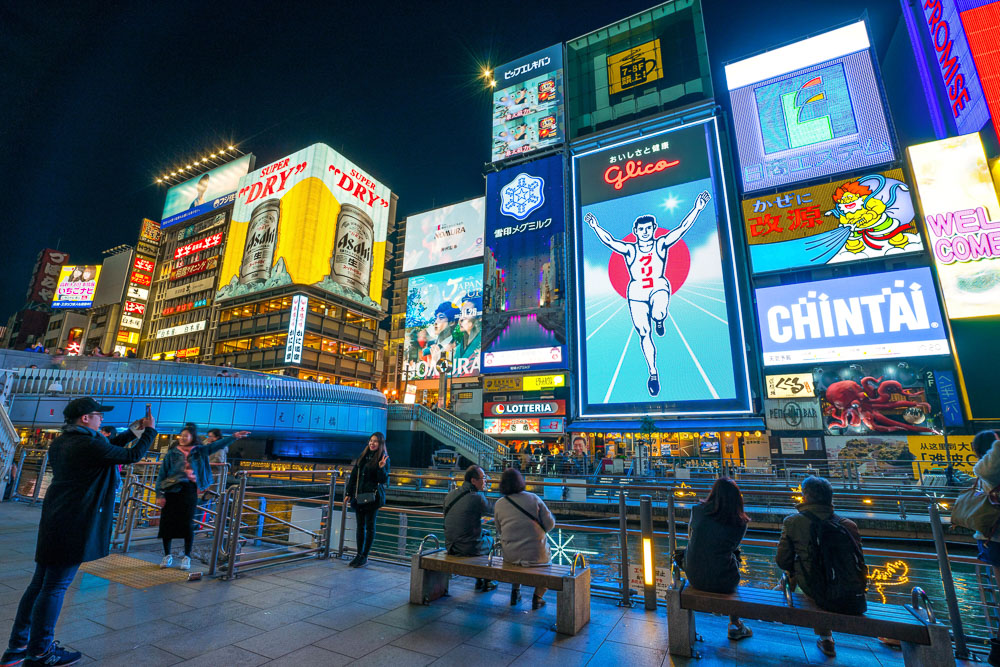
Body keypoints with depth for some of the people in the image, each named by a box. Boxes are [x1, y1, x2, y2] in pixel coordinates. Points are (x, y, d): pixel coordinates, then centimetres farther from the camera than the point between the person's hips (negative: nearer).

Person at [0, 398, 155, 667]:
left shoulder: (59, 443, 10)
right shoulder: (90, 445, -19)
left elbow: (106, 450, 18)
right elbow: (132, 456, -12)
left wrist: (132, 432, 18)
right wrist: (150, 431, 0)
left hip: (54, 521, 9)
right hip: (74, 524, -9)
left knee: (40, 584, 17)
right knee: (55, 587, 1)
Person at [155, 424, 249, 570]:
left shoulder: (199, 451, 6)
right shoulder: (171, 453, 2)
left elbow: (218, 445, 3)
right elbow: (162, 474, 3)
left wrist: (234, 436, -8)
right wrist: (159, 495, -4)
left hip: (189, 491, 0)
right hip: (171, 491, 0)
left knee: (188, 523, 1)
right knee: (167, 522, 4)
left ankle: (187, 557, 13)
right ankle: (167, 555, 23)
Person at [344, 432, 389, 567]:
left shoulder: (383, 459, -7)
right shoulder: (362, 456, 8)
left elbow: (383, 480, -11)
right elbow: (353, 476, 12)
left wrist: (381, 468, -28)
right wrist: (349, 494, 11)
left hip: (373, 497, -5)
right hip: (359, 496, 5)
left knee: (370, 526, 4)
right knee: (360, 526, 13)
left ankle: (365, 556, 14)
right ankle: (359, 554, 24)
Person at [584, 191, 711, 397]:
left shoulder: (661, 245, 4)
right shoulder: (629, 249, 3)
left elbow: (681, 228, -3)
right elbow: (609, 241, -7)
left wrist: (697, 209, -11)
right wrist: (595, 227, -17)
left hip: (659, 287, -1)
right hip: (636, 292, 1)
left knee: (658, 314, -34)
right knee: (644, 334, -1)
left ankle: (659, 320, 8)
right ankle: (653, 373, 14)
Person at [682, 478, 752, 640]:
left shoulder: (698, 510, -9)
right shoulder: (740, 523, -12)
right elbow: (734, 546, 6)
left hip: (693, 577, 2)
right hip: (721, 582, -2)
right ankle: (734, 625, 38)